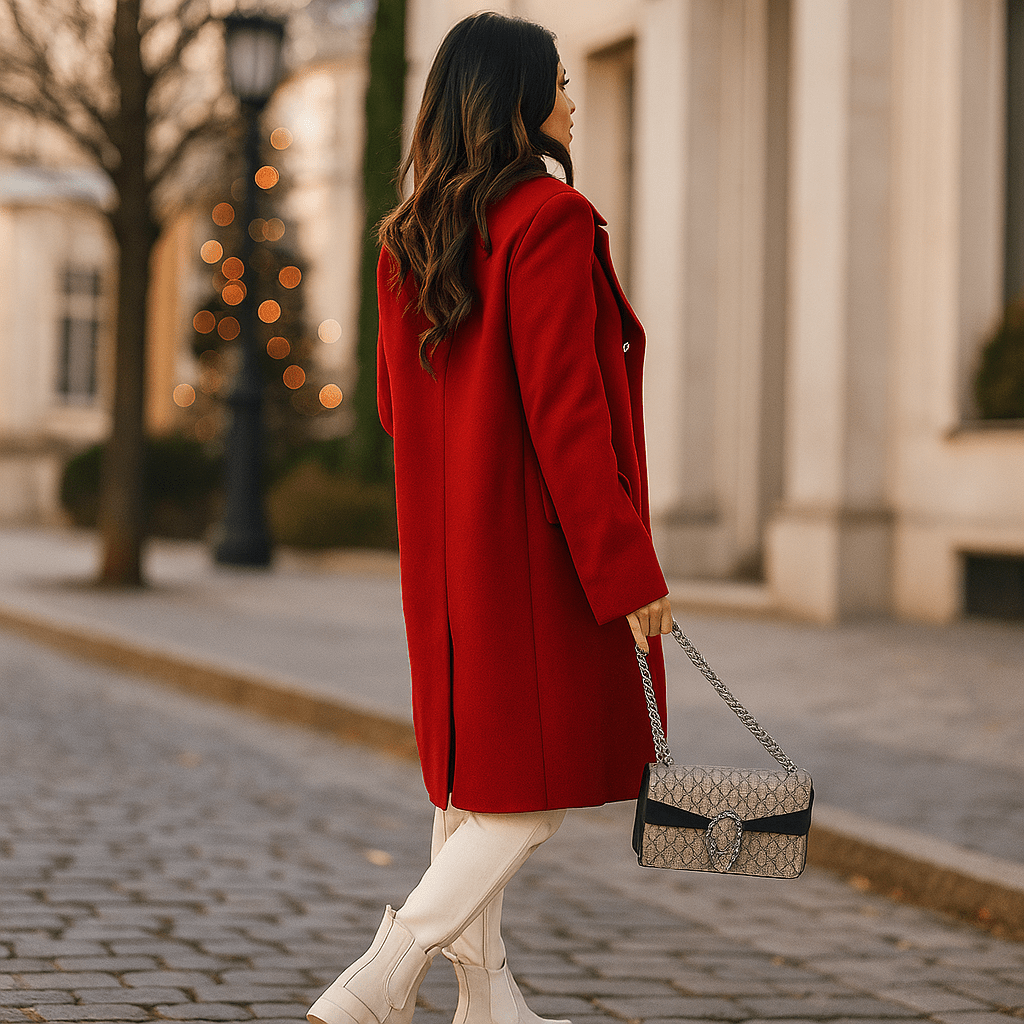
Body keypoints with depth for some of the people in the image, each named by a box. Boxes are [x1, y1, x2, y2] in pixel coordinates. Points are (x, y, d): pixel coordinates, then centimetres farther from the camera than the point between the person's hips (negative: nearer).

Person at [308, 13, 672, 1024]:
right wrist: (628, 568, -18)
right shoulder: (550, 217, -15)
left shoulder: (409, 236, 9)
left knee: (471, 770, 14)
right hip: (536, 541, -8)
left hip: (443, 544, 8)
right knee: (535, 785, -1)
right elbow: (565, 408, -20)